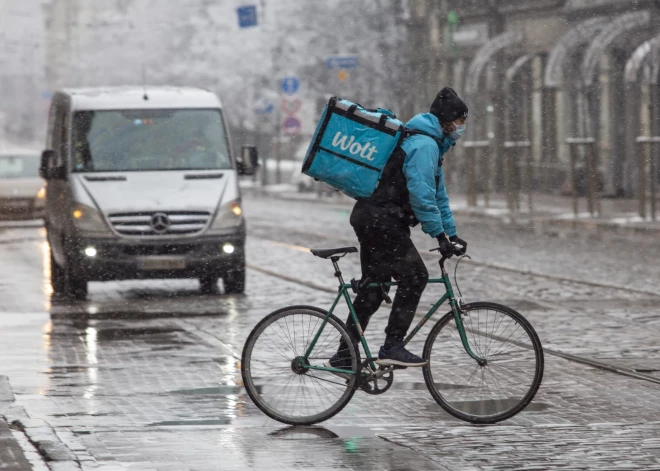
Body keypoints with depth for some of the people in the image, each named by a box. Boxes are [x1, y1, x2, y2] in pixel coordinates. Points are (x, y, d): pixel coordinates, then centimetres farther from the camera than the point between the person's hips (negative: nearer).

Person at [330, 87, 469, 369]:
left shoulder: (431, 144, 21)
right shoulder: (424, 144, -13)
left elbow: (438, 194, 26)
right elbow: (421, 194, -22)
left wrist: (451, 232, 23)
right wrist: (439, 234, -20)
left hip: (371, 219, 11)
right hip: (381, 221, -11)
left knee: (373, 288, 14)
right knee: (414, 276, -14)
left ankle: (344, 355, 18)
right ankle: (392, 347, -15)